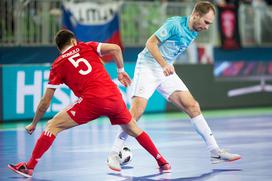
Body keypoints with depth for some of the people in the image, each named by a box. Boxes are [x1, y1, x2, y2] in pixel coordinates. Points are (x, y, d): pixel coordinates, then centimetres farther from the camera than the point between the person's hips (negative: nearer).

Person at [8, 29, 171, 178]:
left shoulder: (58, 65, 14)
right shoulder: (86, 47, 20)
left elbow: (45, 101, 15)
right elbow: (115, 48, 6)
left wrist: (34, 124, 26)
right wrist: (121, 71, 21)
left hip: (92, 100, -3)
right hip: (114, 95, 3)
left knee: (53, 126, 6)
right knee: (133, 129, 27)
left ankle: (29, 167, -1)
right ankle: (163, 162, 30)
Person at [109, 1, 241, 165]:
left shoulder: (194, 32, 9)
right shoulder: (175, 24, -16)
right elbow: (151, 43, -18)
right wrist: (164, 65, -27)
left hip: (167, 71, 7)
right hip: (148, 67, -7)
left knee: (192, 106, -2)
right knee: (137, 111, -19)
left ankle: (215, 152, 0)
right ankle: (115, 153, -6)